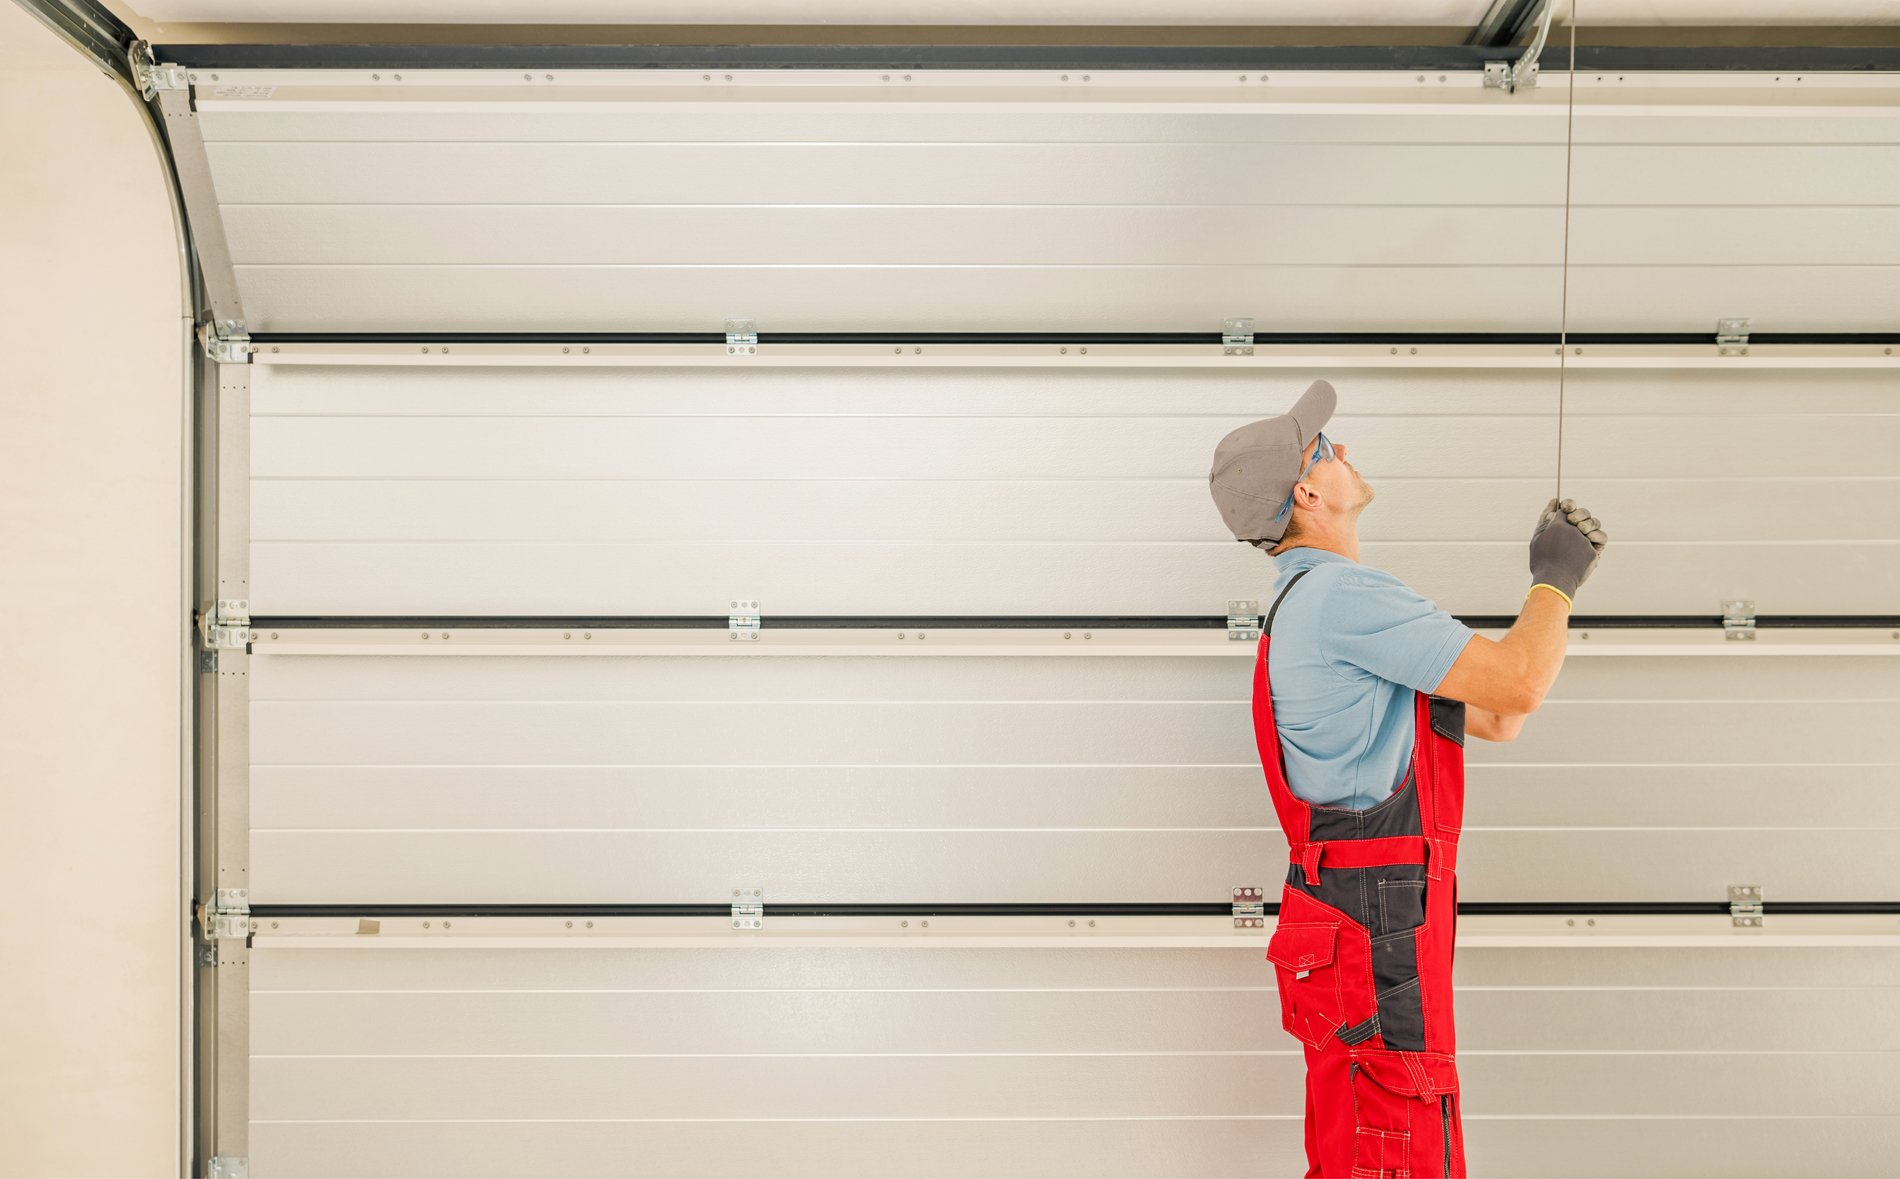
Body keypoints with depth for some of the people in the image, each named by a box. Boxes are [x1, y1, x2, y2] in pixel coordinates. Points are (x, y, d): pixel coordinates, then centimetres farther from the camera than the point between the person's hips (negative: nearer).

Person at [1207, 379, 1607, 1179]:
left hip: (1346, 921, 10)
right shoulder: (1341, 593, -16)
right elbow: (1518, 686, -17)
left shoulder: (1313, 604, 18)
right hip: (1376, 932, -10)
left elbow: (1492, 719, 19)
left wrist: (1556, 581, 14)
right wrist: (1554, 581, 1)